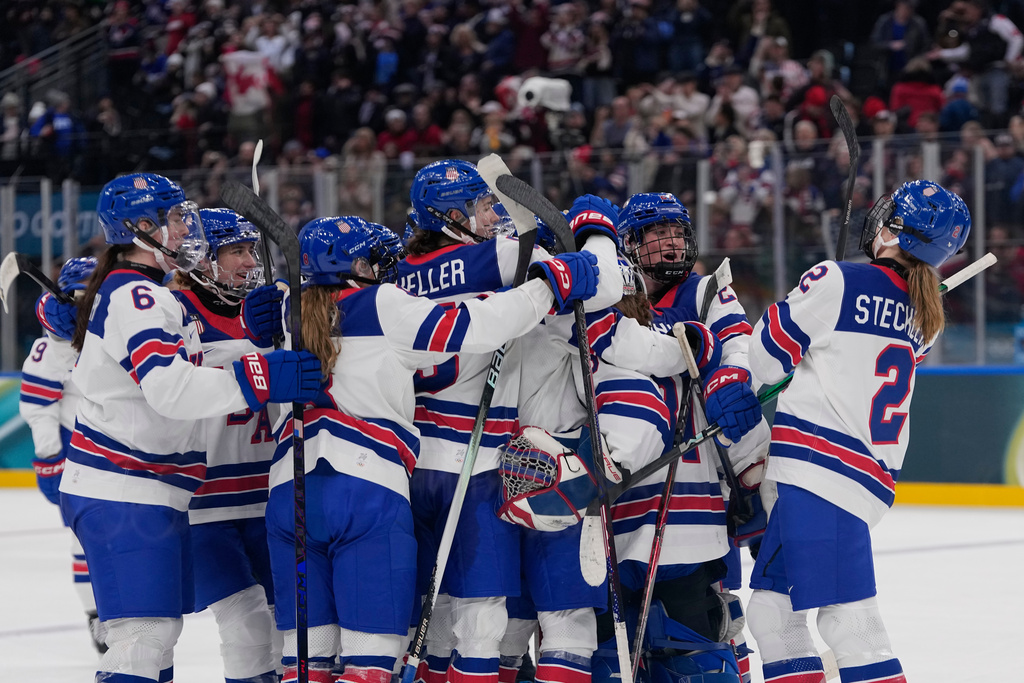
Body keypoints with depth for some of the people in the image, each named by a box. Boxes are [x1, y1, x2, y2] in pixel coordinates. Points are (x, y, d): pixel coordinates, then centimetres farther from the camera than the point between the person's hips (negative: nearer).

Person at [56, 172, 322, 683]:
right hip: (123, 494, -11)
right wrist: (261, 378, -32)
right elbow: (169, 387, -28)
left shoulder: (144, 293, 20)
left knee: (160, 628, 13)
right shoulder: (134, 295, -15)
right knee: (145, 631, -16)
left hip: (150, 495, 11)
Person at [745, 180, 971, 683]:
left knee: (847, 619, -14)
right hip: (871, 470, 8)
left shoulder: (837, 282, -9)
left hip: (820, 468, -8)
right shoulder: (925, 316, 13)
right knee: (772, 607, 15)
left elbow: (768, 357, -1)